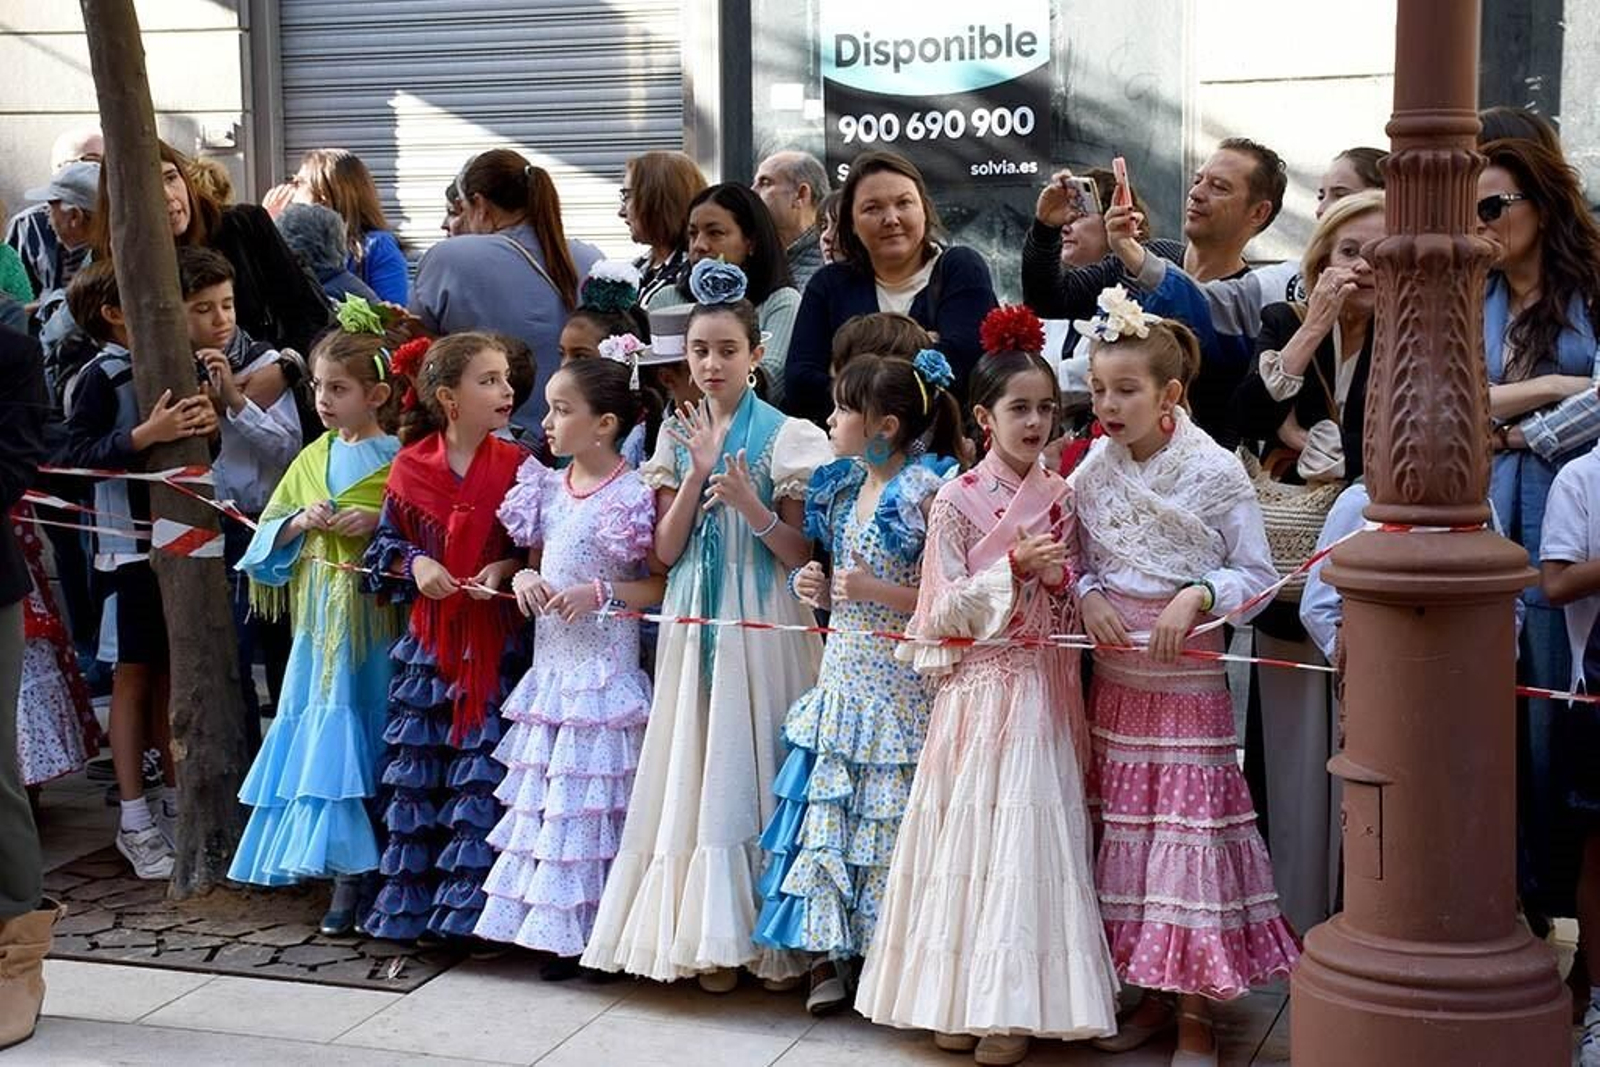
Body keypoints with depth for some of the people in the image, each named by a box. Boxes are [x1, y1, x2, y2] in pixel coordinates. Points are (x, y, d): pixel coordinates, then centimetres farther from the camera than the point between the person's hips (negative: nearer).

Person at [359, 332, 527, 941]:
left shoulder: (516, 466, -2)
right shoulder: (410, 468, 1)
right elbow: (385, 544, 11)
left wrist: (505, 569, -14)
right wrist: (414, 563, -8)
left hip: (493, 636, -2)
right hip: (428, 637, 2)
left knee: (481, 771, -3)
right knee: (415, 769, 7)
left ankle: (467, 903, 7)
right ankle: (407, 903, 18)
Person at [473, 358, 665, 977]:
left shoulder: (635, 494, -11)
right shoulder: (546, 489, 9)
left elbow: (664, 583, -11)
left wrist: (601, 592, -21)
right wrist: (524, 579, -2)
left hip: (605, 667, -7)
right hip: (551, 664, 7)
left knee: (593, 796, -3)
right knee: (545, 796, 9)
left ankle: (599, 931, 7)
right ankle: (555, 931, 18)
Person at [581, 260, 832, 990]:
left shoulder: (783, 436, -3)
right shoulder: (677, 437, 9)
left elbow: (801, 553, -5)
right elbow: (667, 549, 1)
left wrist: (749, 504, -21)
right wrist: (698, 471, -9)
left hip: (763, 623, -4)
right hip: (695, 624, 4)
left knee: (756, 765, -2)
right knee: (699, 771, 4)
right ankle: (710, 937, 13)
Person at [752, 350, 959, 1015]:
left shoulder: (926, 493, -13)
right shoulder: (843, 489, 11)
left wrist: (876, 591, -21)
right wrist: (819, 591, 4)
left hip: (897, 682, -7)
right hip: (843, 673, 7)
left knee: (885, 807, -1)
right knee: (830, 805, 7)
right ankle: (830, 950, 17)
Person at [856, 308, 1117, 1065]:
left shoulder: (1060, 496, 7)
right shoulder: (957, 501, -5)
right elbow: (944, 612, -8)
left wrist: (1059, 579, -6)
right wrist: (1012, 569, -18)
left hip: (1044, 686, 3)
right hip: (981, 685, -3)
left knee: (1032, 832, 0)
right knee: (971, 830, 1)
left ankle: (1013, 1006, 8)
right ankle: (958, 997, 12)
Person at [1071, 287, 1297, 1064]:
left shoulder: (1215, 471, -9)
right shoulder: (1092, 471, 3)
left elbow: (1256, 575, -7)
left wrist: (1196, 598, -22)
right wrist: (1087, 598, -9)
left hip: (1189, 679, -5)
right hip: (1114, 680, 5)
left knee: (1189, 832, -1)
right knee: (1124, 831, 10)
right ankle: (1151, 994, 24)